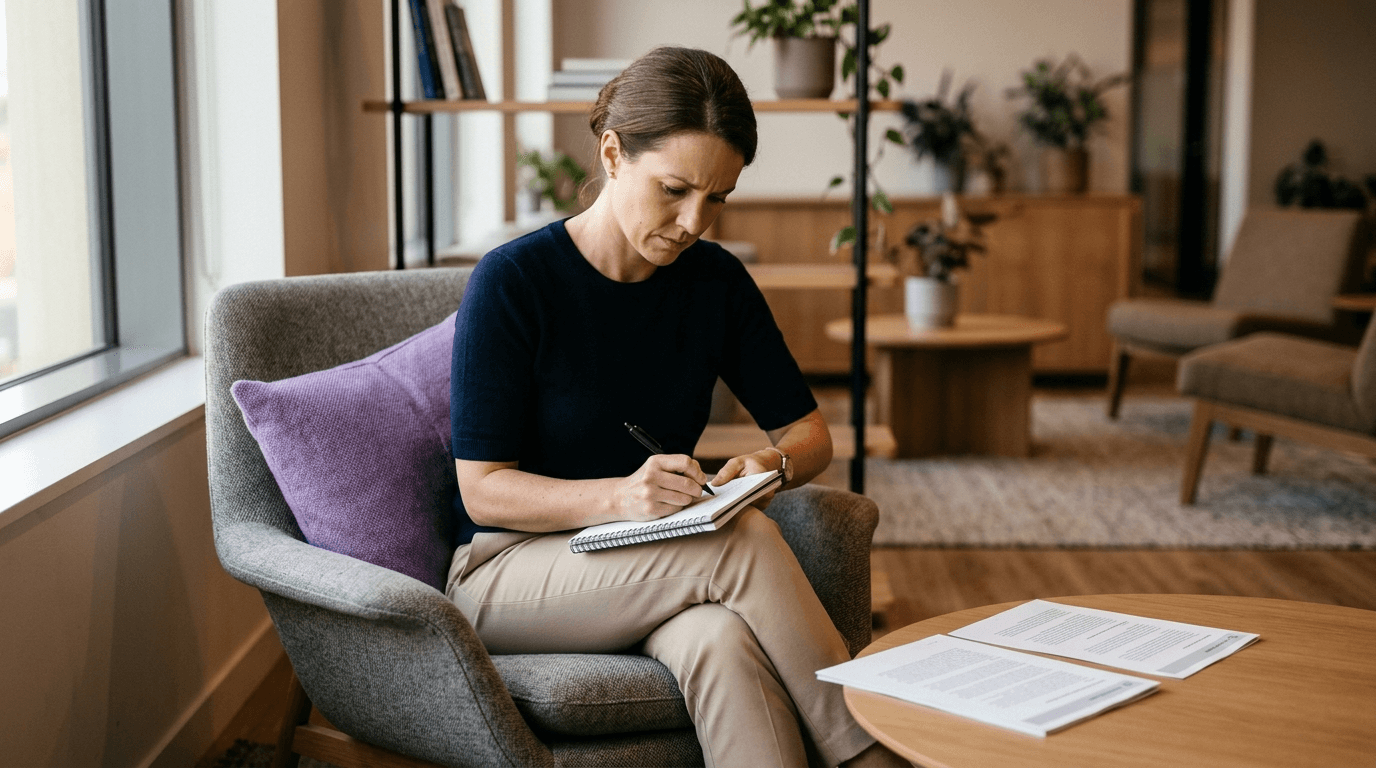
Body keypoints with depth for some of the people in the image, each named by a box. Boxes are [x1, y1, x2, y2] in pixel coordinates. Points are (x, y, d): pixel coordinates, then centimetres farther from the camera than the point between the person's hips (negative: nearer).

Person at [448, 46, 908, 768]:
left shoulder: (717, 281, 1)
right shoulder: (511, 281, -14)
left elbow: (809, 431, 9)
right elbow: (483, 490, -15)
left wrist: (772, 463, -16)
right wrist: (619, 496, -32)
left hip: (664, 564, 4)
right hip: (509, 571, -4)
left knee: (723, 642, -35)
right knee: (748, 540, -31)